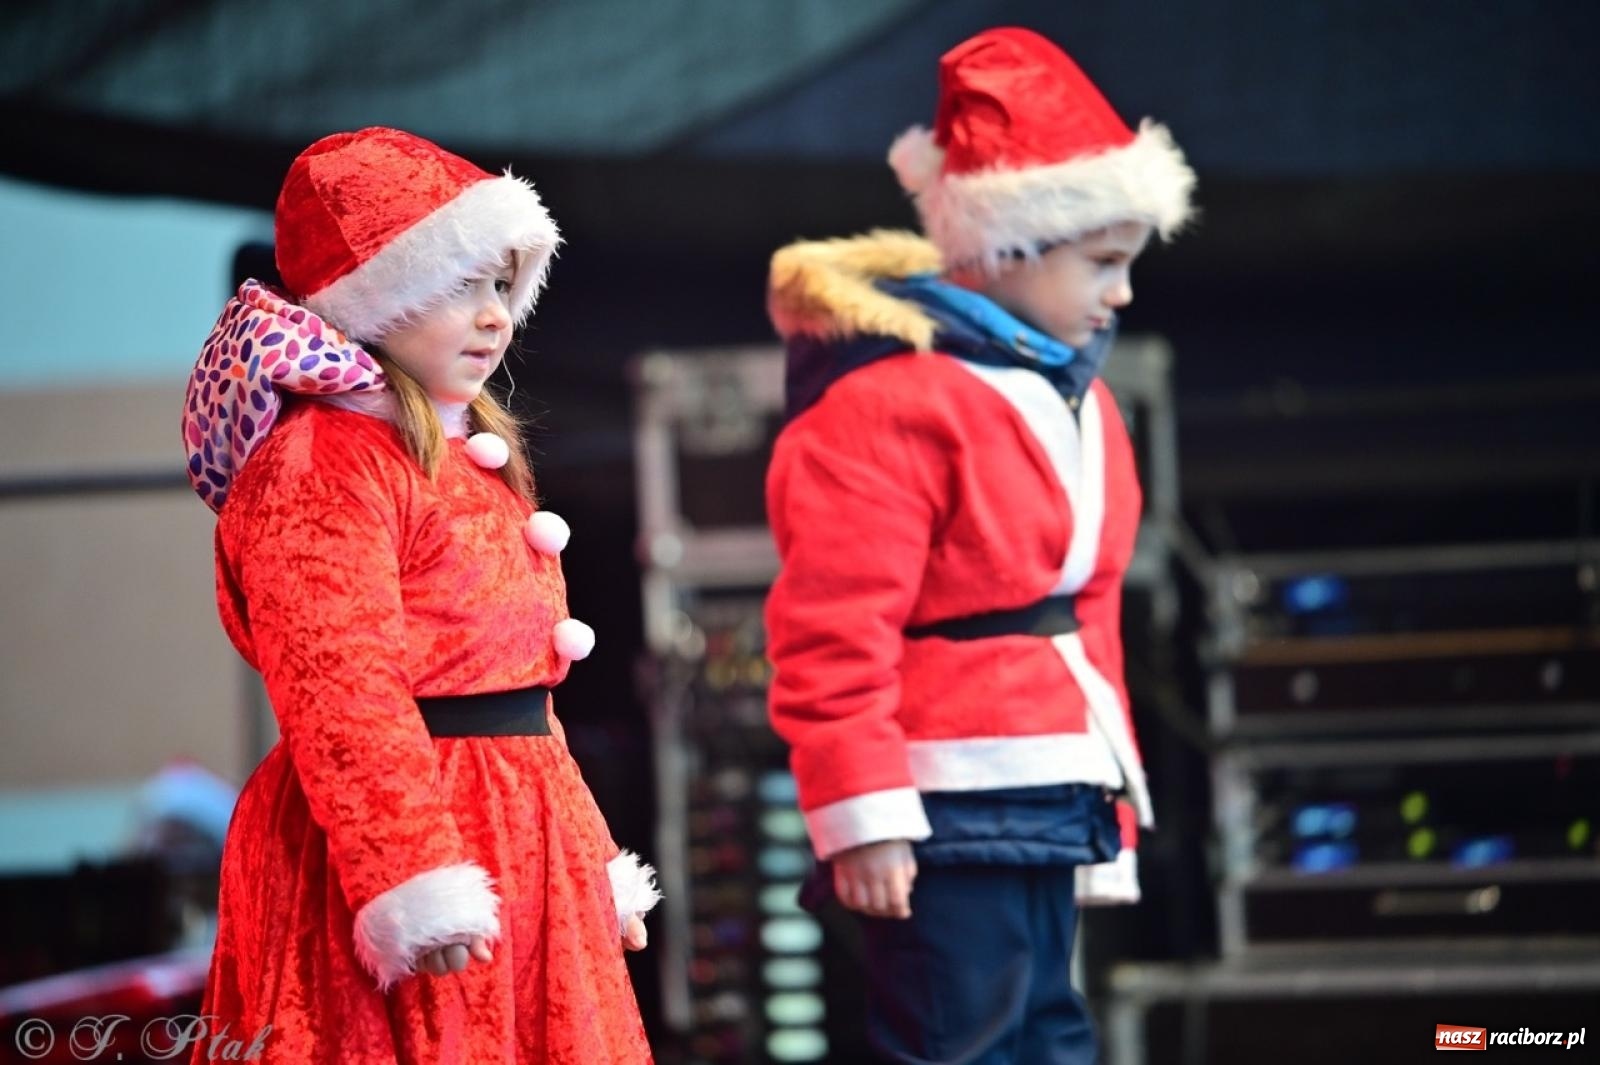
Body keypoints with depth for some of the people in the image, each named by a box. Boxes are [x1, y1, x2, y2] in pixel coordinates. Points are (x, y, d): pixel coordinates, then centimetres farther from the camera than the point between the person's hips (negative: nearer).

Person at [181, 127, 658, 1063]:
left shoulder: (473, 455, 18)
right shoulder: (320, 464, -13)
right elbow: (339, 691, -22)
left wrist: (595, 863, 21)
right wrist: (414, 882, -27)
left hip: (525, 838, 10)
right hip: (399, 836, -10)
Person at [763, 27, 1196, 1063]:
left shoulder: (1072, 392, 16)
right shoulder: (888, 398, -15)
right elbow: (832, 630, -19)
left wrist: (1111, 799, 23)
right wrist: (859, 813, -21)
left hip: (1055, 800, 10)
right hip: (949, 814, -10)